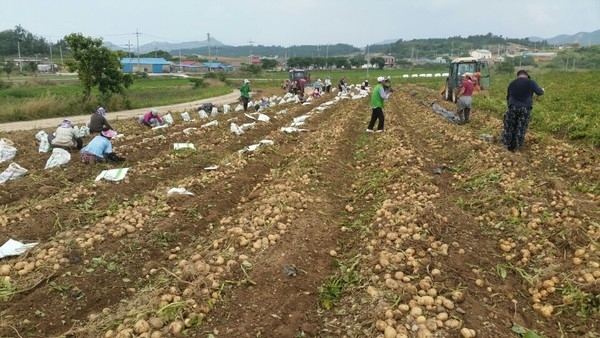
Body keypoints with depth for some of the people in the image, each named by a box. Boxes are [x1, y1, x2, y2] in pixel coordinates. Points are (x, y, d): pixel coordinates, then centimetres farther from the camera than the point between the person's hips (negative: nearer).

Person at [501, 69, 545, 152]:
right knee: (521, 129, 7)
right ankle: (516, 147, 10)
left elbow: (508, 97, 21)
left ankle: (508, 145, 16)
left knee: (509, 127, 13)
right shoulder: (531, 82, 3)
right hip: (525, 109, -2)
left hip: (513, 108, 2)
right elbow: (539, 93, -2)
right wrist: (542, 90, 21)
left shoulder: (512, 83, 15)